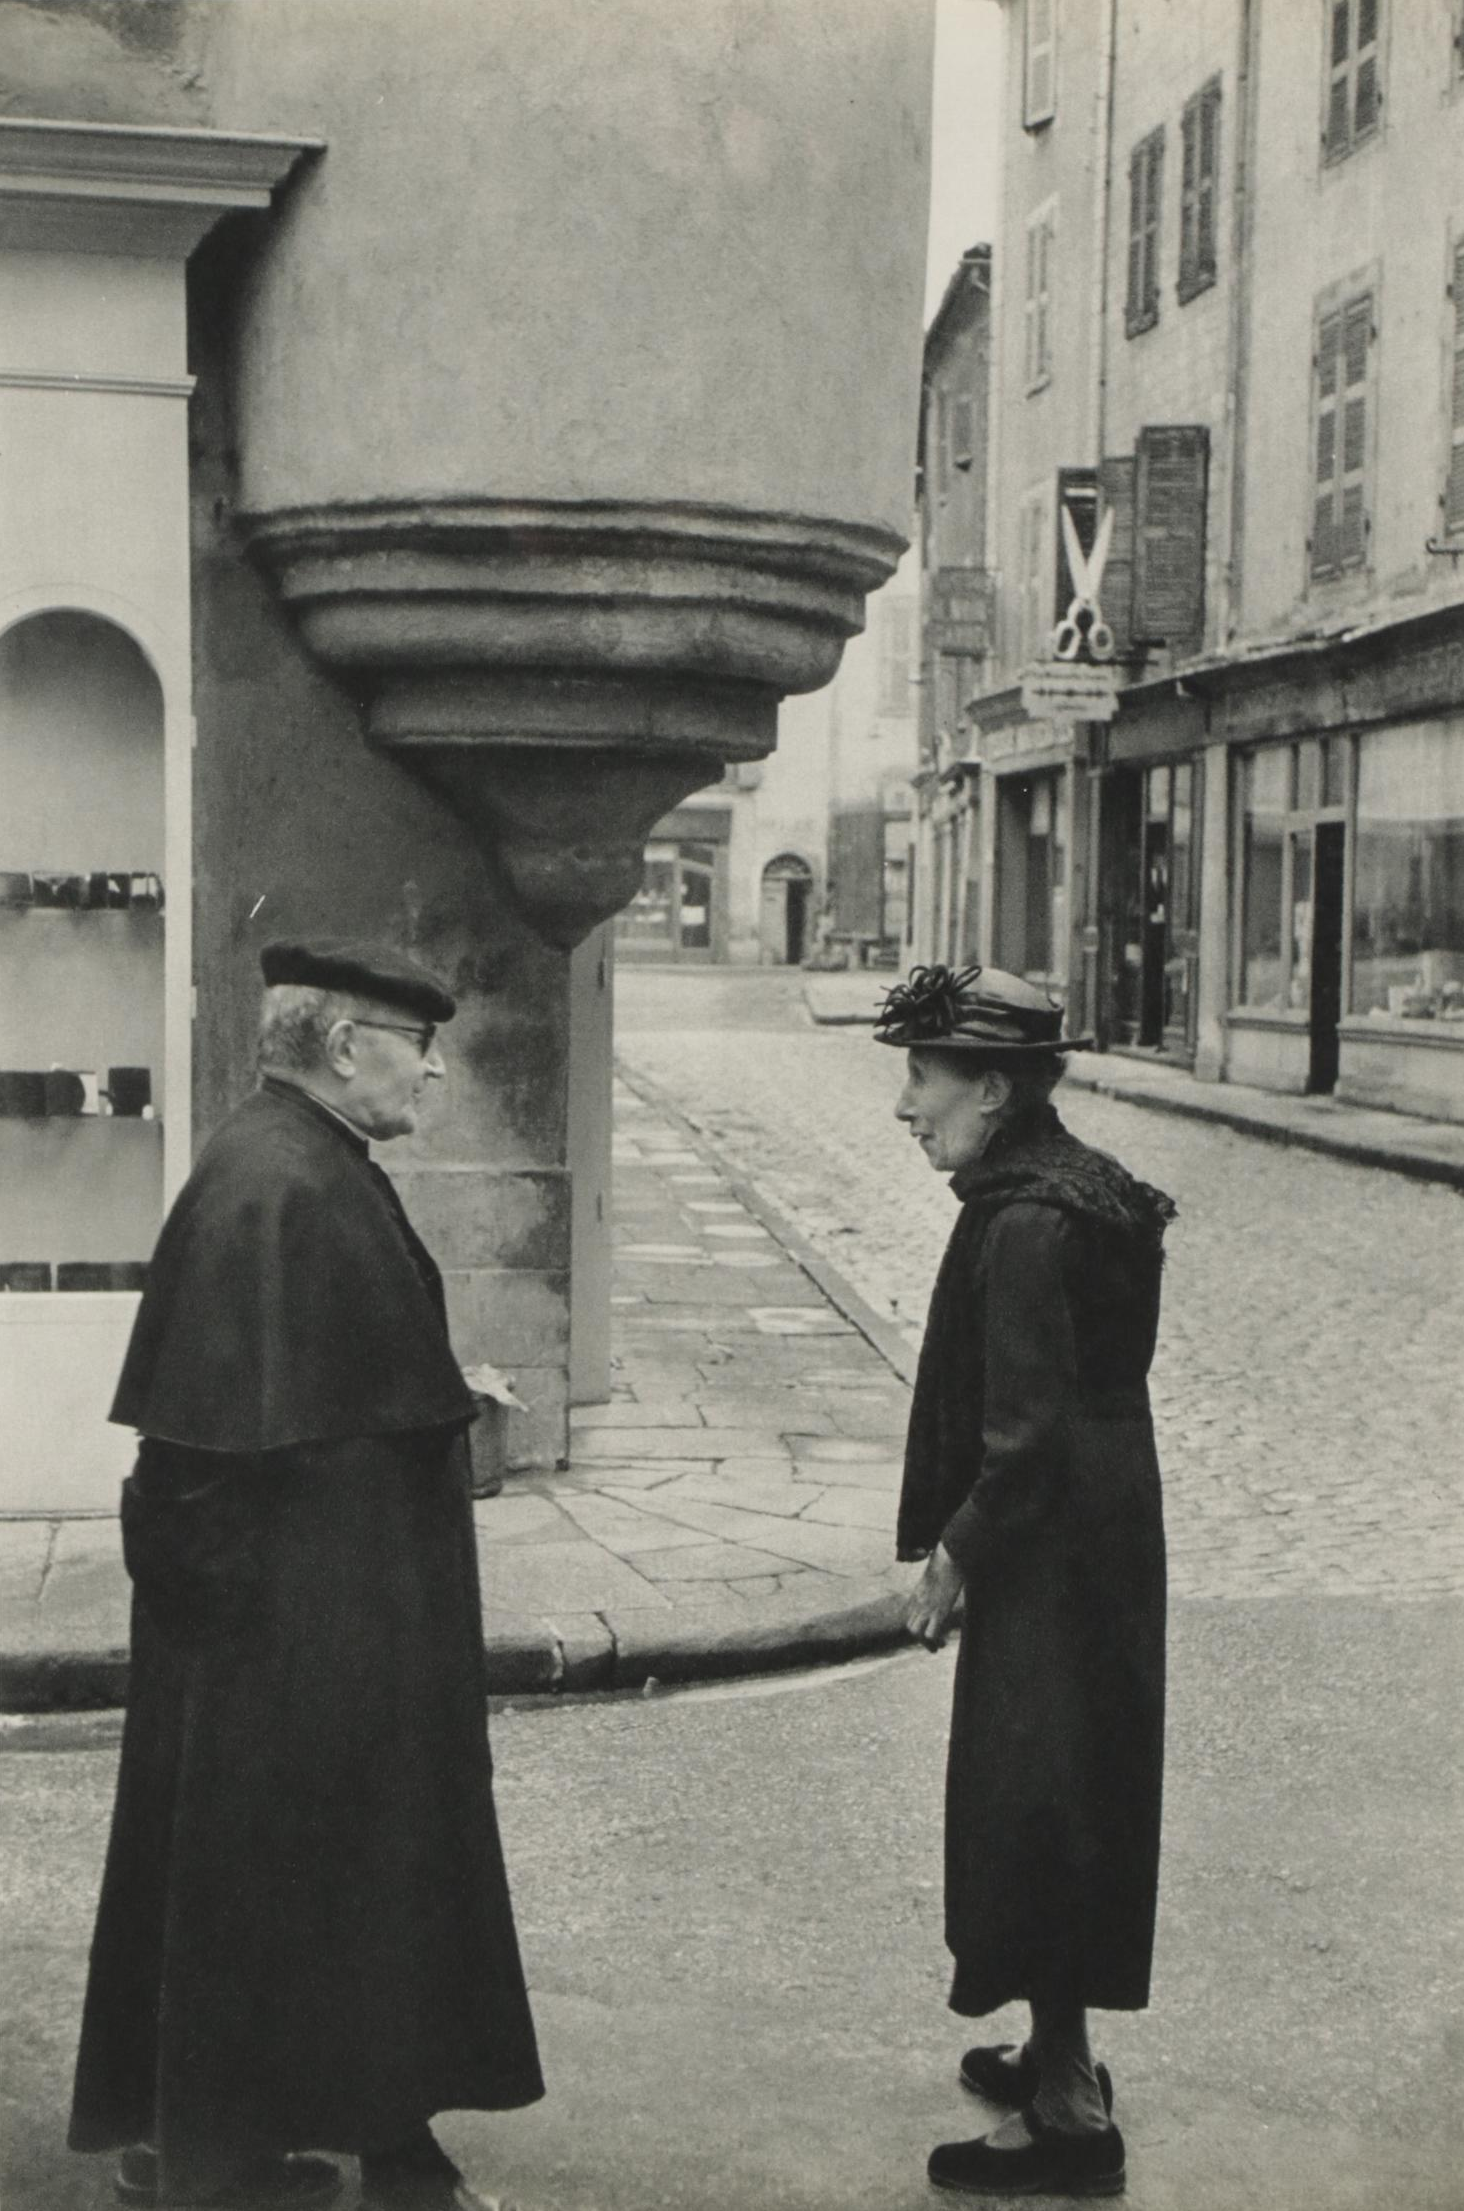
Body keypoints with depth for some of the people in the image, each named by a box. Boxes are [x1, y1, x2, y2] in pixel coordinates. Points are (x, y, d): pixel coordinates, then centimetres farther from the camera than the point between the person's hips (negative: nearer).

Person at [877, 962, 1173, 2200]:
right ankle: (1058, 2059, 34)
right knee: (1058, 1809, 20)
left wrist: (957, 1552, -12)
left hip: (1049, 1566, -10)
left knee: (1034, 1812, 0)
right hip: (1095, 1551, 10)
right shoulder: (1065, 1190, 9)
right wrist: (967, 1539, 15)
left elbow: (1028, 1431, -23)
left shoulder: (1028, 1224, -21)